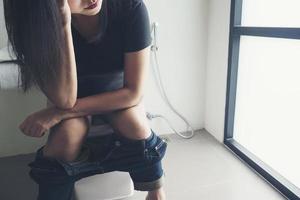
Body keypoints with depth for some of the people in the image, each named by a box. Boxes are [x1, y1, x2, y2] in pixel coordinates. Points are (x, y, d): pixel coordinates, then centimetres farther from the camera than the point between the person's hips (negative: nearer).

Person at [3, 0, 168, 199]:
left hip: (119, 93, 0)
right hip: (71, 93, 0)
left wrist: (59, 113, -26)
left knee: (136, 127, -29)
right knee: (65, 137, -29)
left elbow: (134, 93, -24)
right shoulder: (44, 20, -25)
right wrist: (63, 25, -40)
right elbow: (64, 99, -30)